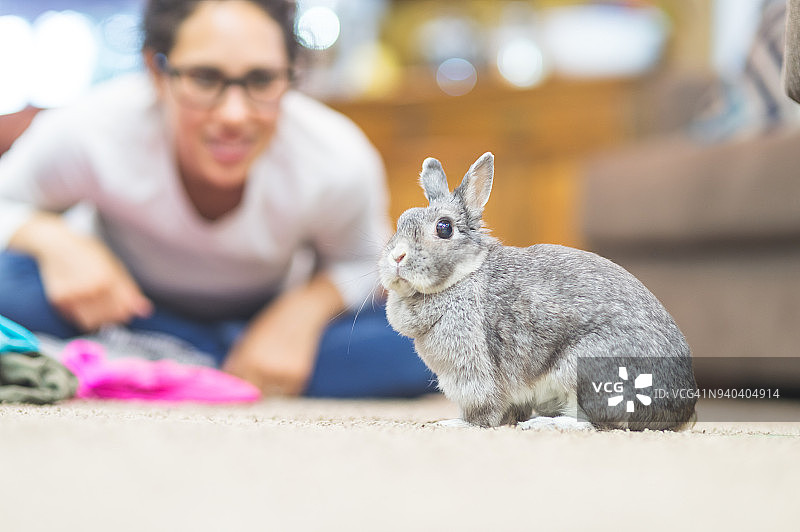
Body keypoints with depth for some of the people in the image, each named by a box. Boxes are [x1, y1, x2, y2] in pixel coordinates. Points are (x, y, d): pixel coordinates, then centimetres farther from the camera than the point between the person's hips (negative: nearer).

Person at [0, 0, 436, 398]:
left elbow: (359, 265, -6)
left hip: (266, 327, 1)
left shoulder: (340, 165, -28)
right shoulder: (86, 136, -32)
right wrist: (51, 240, -34)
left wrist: (307, 308, -27)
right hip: (124, 311, -1)